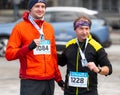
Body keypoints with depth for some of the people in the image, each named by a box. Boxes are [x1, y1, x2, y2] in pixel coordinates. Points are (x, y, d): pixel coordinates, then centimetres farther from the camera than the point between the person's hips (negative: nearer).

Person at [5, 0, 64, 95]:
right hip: (30, 81, -5)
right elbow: (9, 54, -8)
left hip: (49, 80, 5)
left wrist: (58, 77, 21)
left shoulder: (49, 27, 14)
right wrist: (29, 47, -21)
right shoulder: (20, 27, -3)